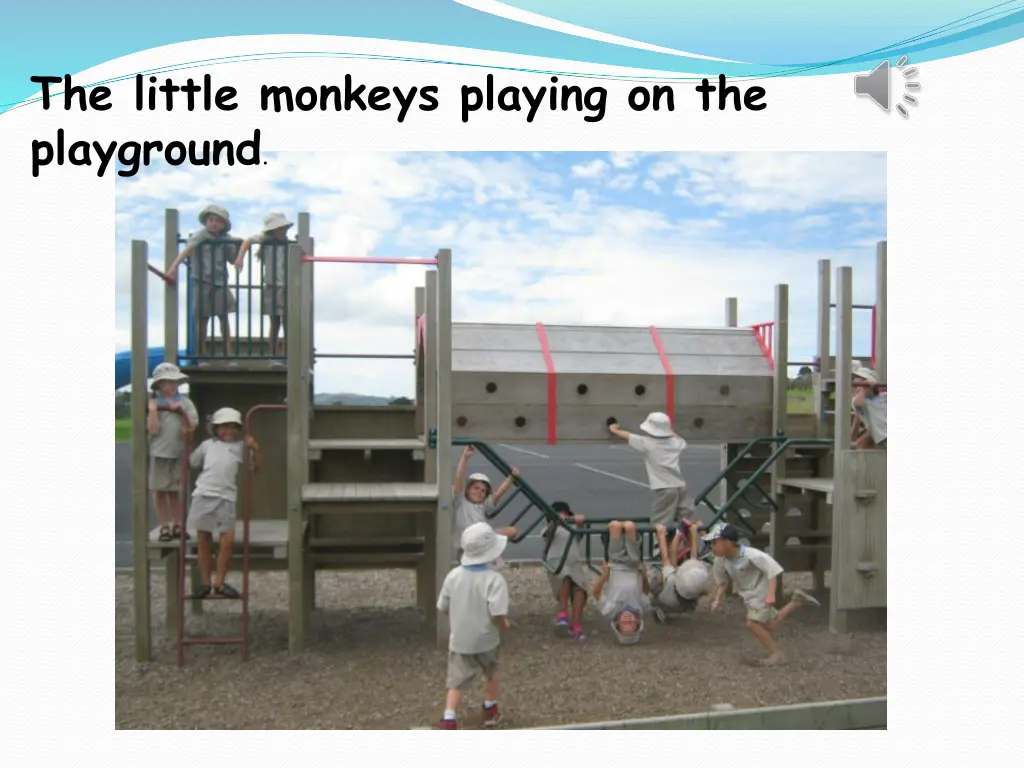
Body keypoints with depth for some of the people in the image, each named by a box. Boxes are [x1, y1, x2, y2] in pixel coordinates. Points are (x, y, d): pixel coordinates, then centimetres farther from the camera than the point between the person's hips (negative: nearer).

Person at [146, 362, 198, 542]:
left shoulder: (184, 402, 3)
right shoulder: (153, 402, -2)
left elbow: (190, 428, -2)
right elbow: (153, 430, -10)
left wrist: (180, 411, -12)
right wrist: (153, 409, -15)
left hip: (179, 452, 2)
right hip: (159, 452, -1)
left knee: (175, 490, 10)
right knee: (160, 490, 4)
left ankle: (177, 525, 18)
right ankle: (164, 527, 11)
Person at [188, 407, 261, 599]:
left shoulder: (240, 447, 10)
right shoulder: (207, 445, 14)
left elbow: (256, 468, 7)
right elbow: (192, 463, 20)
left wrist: (255, 449, -6)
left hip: (226, 498, -1)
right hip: (203, 495, 1)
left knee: (228, 540, -6)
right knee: (204, 540, 9)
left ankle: (219, 584, 9)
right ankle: (205, 583, 21)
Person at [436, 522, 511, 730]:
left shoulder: (454, 575, -7)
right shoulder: (494, 579, -22)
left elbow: (443, 607, 1)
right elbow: (498, 614, -29)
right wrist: (504, 626, -7)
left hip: (459, 639, 2)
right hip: (486, 639, -2)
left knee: (456, 680, 10)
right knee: (491, 674, 23)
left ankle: (448, 718, -6)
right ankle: (490, 712, 37)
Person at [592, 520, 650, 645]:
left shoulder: (609, 611, -30)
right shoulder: (641, 608, -26)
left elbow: (596, 592, -14)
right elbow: (646, 591, -6)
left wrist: (604, 575, -24)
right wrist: (644, 576, -19)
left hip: (615, 564, -1)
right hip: (633, 566, 1)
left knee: (615, 525, -15)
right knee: (629, 526, -15)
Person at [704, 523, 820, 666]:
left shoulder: (750, 555, -33)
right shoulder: (720, 561, -13)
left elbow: (772, 570, -27)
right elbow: (723, 582, 3)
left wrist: (771, 594, -35)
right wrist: (717, 600, -10)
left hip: (761, 592, -7)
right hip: (748, 594, 7)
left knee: (752, 622, -17)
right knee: (769, 624, 16)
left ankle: (776, 654, 1)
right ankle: (796, 601, 33)